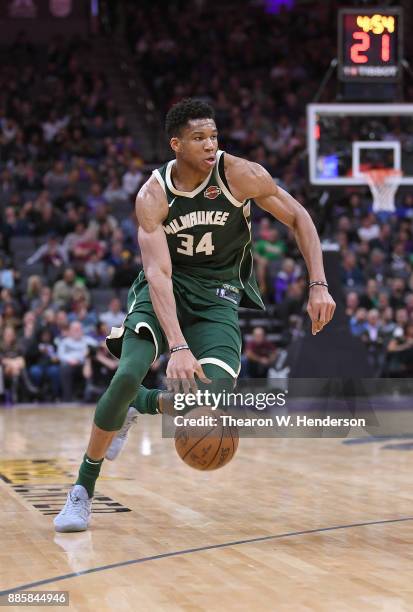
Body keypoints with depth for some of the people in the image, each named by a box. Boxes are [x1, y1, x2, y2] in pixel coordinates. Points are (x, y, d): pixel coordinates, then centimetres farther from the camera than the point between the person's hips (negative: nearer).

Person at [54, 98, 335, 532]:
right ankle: (82, 490, -7)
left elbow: (298, 219, -4)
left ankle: (143, 404, 16)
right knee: (128, 374, -24)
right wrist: (177, 346, -39)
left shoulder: (240, 175, -17)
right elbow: (158, 274, -27)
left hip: (218, 293, 1)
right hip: (165, 289, -1)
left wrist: (318, 286, -15)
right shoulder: (153, 196, -19)